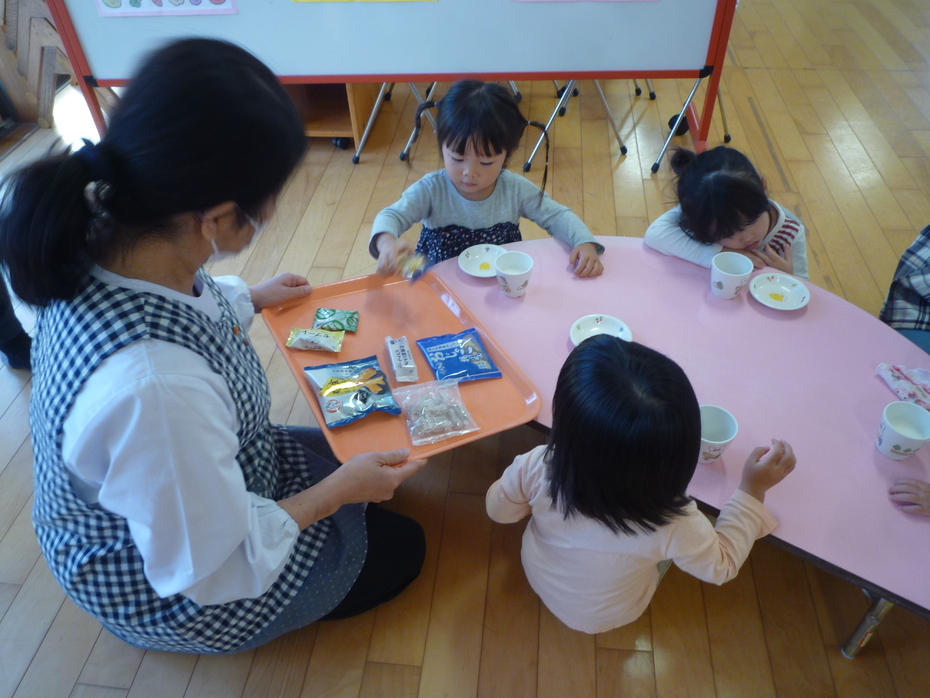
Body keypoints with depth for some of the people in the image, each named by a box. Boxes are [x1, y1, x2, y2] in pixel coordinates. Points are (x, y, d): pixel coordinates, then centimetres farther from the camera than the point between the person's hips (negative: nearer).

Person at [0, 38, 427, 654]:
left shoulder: (102, 242, -20)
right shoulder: (154, 387, -47)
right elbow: (213, 570, -29)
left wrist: (251, 298, 15)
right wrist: (339, 489, -17)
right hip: (178, 590, -7)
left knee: (354, 454, 21)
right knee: (400, 550, 12)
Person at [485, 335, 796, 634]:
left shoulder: (535, 470, -39)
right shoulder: (673, 527, -41)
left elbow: (499, 510, -14)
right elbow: (722, 566, -16)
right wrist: (753, 490, -15)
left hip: (538, 579, 1)